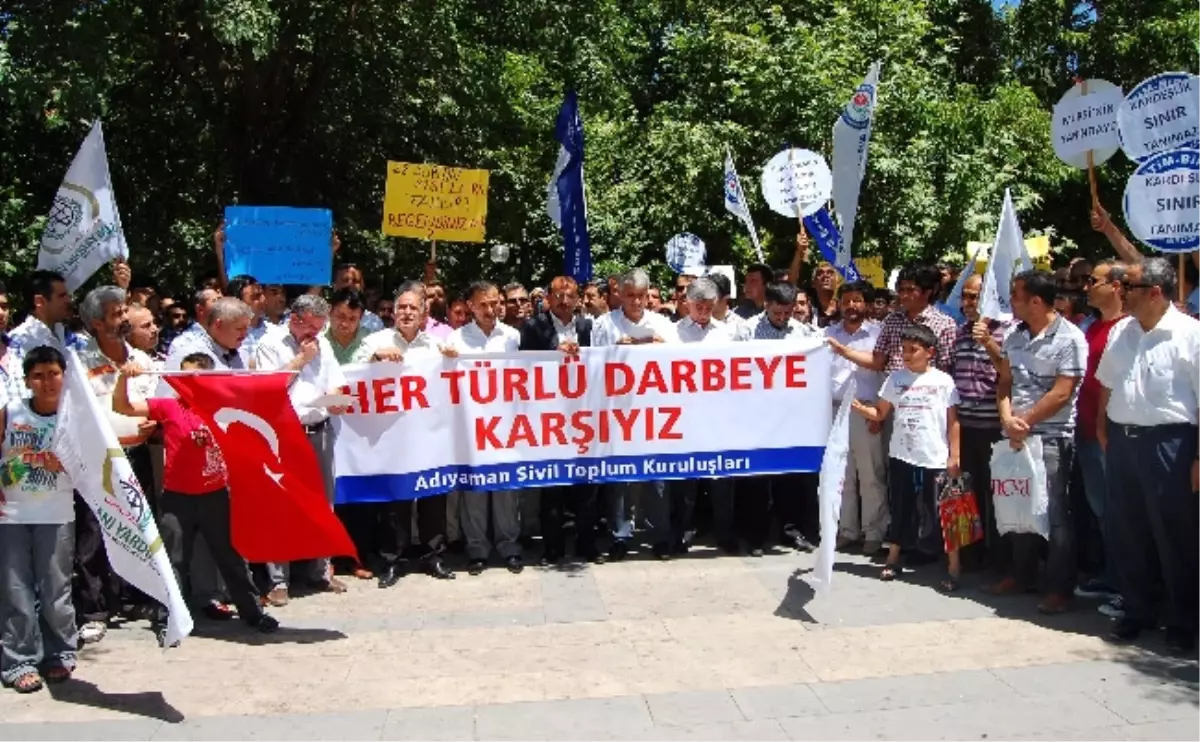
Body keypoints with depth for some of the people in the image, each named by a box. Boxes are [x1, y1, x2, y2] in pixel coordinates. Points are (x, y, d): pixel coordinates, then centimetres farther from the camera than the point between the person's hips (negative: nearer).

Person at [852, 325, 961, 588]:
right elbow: (880, 413, 4)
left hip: (935, 458, -3)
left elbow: (953, 421, -2)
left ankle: (954, 568, 8)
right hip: (901, 456, 3)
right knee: (900, 509, 13)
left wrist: (954, 456, -5)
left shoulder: (943, 381, -3)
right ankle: (893, 559, 25)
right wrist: (859, 407, -15)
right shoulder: (896, 378, 4)